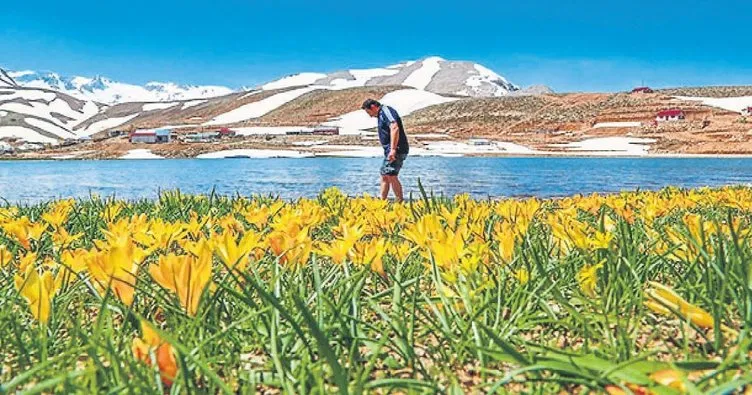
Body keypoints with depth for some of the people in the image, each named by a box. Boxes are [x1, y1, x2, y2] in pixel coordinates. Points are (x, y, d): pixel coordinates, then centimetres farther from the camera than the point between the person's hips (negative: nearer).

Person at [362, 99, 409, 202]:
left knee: (391, 176, -13)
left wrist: (393, 149, -30)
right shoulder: (381, 115, 22)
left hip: (396, 150, -11)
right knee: (384, 176, 13)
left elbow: (395, 128, -25)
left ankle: (400, 202, -10)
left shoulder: (386, 111, -10)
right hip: (390, 151, 11)